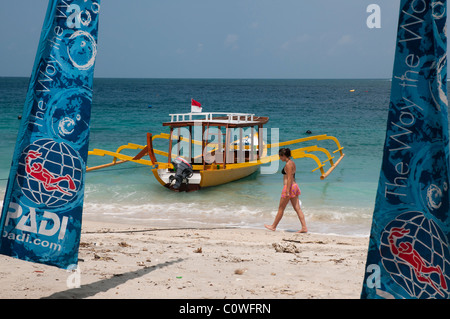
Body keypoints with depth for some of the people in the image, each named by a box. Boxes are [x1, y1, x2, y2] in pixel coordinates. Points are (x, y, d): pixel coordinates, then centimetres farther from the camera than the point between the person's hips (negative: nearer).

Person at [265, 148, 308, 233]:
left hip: (289, 187, -9)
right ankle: (304, 227, 2)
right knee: (297, 209, 6)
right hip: (294, 186, 9)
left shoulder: (288, 164, -15)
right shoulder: (292, 162, 14)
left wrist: (287, 192, -21)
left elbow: (289, 179, -20)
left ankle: (274, 226, 16)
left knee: (281, 209, 4)